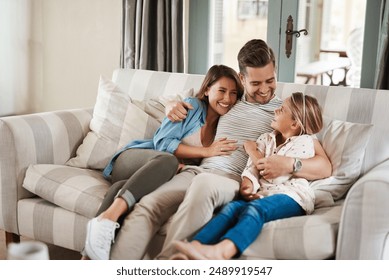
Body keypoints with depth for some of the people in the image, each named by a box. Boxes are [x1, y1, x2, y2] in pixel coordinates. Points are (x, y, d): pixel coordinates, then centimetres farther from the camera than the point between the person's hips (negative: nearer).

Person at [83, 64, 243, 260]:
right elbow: (162, 142, -10)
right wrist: (206, 151, -18)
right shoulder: (193, 106, -1)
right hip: (134, 158, -3)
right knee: (167, 160, -40)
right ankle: (107, 218, -50)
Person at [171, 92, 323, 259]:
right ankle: (195, 247, -50)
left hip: (290, 197, -5)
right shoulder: (266, 139, 23)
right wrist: (247, 183, -14)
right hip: (262, 194, 6)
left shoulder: (303, 142, 3)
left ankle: (220, 251, -64)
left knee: (256, 208, -36)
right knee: (233, 207, -26)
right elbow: (251, 168, 9)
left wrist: (253, 152, 4)